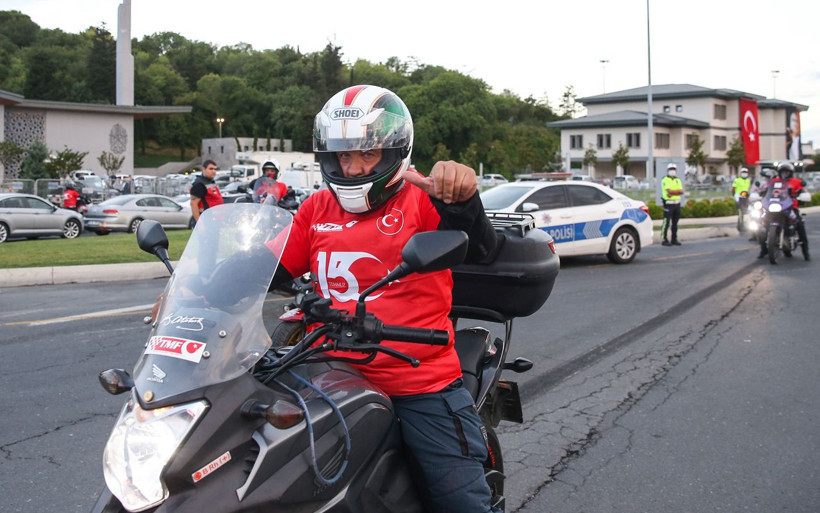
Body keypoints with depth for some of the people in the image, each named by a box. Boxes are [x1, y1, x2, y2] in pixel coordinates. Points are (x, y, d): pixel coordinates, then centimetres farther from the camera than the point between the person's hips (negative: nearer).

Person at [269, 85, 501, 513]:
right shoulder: (317, 209, 13)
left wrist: (463, 201, -38)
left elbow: (479, 250, -18)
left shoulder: (421, 197, -3)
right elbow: (272, 270, 13)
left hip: (421, 381, -4)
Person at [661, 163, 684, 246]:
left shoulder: (678, 180, 15)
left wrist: (672, 193, -12)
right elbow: (669, 191, -17)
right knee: (666, 223, -8)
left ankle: (674, 239, 16)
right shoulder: (665, 180, -4)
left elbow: (681, 192, -1)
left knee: (675, 223, 10)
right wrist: (677, 191, -9)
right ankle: (664, 240, -6)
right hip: (668, 204, -6)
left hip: (677, 203, 6)